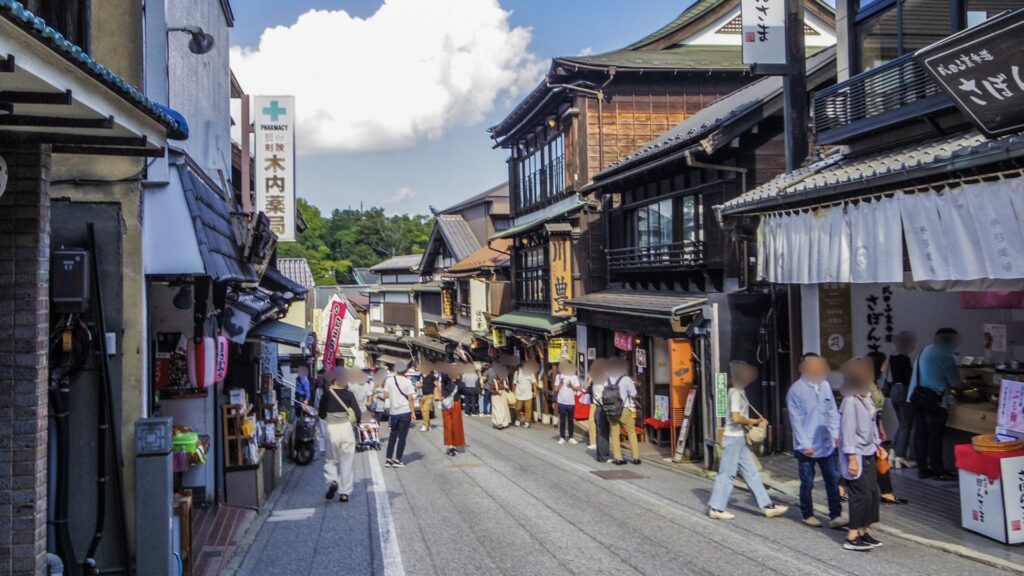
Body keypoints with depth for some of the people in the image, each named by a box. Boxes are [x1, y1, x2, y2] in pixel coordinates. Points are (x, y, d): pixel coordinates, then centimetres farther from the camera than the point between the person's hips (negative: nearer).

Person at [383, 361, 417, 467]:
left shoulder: (389, 380, -1)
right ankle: (397, 460, 2)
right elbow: (410, 398, -10)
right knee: (402, 437, 4)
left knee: (392, 436, 15)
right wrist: (413, 413, -6)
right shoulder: (407, 381, -8)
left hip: (394, 412, 3)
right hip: (405, 411, -3)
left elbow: (387, 395, 4)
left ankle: (388, 459, 13)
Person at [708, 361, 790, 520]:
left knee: (751, 473, 10)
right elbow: (736, 418, -26)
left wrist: (755, 421, 6)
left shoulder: (739, 392, 13)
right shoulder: (736, 392, -17)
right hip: (733, 438, -10)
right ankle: (716, 508, 6)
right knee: (727, 474, -2)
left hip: (740, 439, 10)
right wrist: (750, 422, -8)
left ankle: (767, 506, 13)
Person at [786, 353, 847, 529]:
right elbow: (796, 421, -13)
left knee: (833, 480, 5)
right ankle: (807, 515, 23)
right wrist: (805, 445, -14)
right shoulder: (796, 390, -14)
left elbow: (832, 411, 10)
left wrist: (835, 434, 2)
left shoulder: (825, 385, 3)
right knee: (807, 483, 8)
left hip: (827, 445, 5)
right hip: (807, 447, -5)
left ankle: (835, 516, 11)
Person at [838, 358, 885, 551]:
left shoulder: (866, 396, 8)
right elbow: (848, 430, -19)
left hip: (869, 454, 9)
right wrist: (852, 458, -20)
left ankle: (863, 532, 20)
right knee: (862, 494, -6)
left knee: (874, 493, 9)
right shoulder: (851, 400, -18)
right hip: (857, 455, -8)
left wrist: (877, 446, 15)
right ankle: (852, 537, 3)